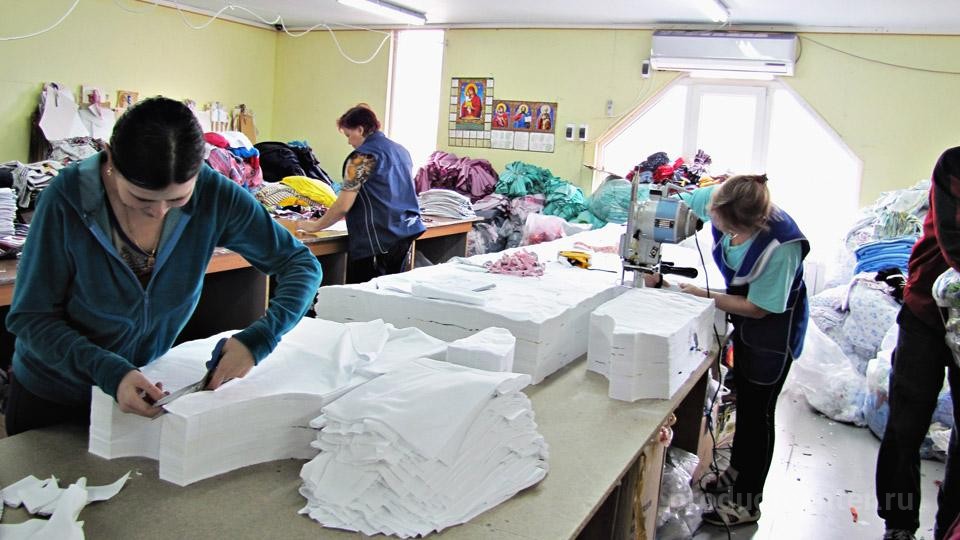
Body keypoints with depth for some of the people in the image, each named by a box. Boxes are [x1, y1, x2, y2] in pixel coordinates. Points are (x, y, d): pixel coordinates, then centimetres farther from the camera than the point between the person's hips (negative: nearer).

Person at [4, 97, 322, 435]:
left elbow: (301, 263, -17)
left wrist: (258, 338, -33)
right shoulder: (68, 197, -26)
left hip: (146, 390, 2)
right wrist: (110, 372, -36)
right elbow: (30, 316, -19)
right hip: (54, 397, -1)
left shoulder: (213, 195, -22)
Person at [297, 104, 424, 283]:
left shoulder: (362, 157, -11)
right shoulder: (401, 151, 12)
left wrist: (316, 226, 1)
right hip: (406, 233, 8)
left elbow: (343, 206, -12)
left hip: (378, 240, -8)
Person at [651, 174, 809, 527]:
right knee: (743, 396, 22)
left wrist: (701, 296, -24)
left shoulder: (780, 246, -39)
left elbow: (758, 308, -27)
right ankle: (737, 471, 43)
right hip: (744, 319, 7)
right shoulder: (720, 201, -24)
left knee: (757, 411, 4)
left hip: (774, 326, -7)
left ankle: (747, 502, 21)